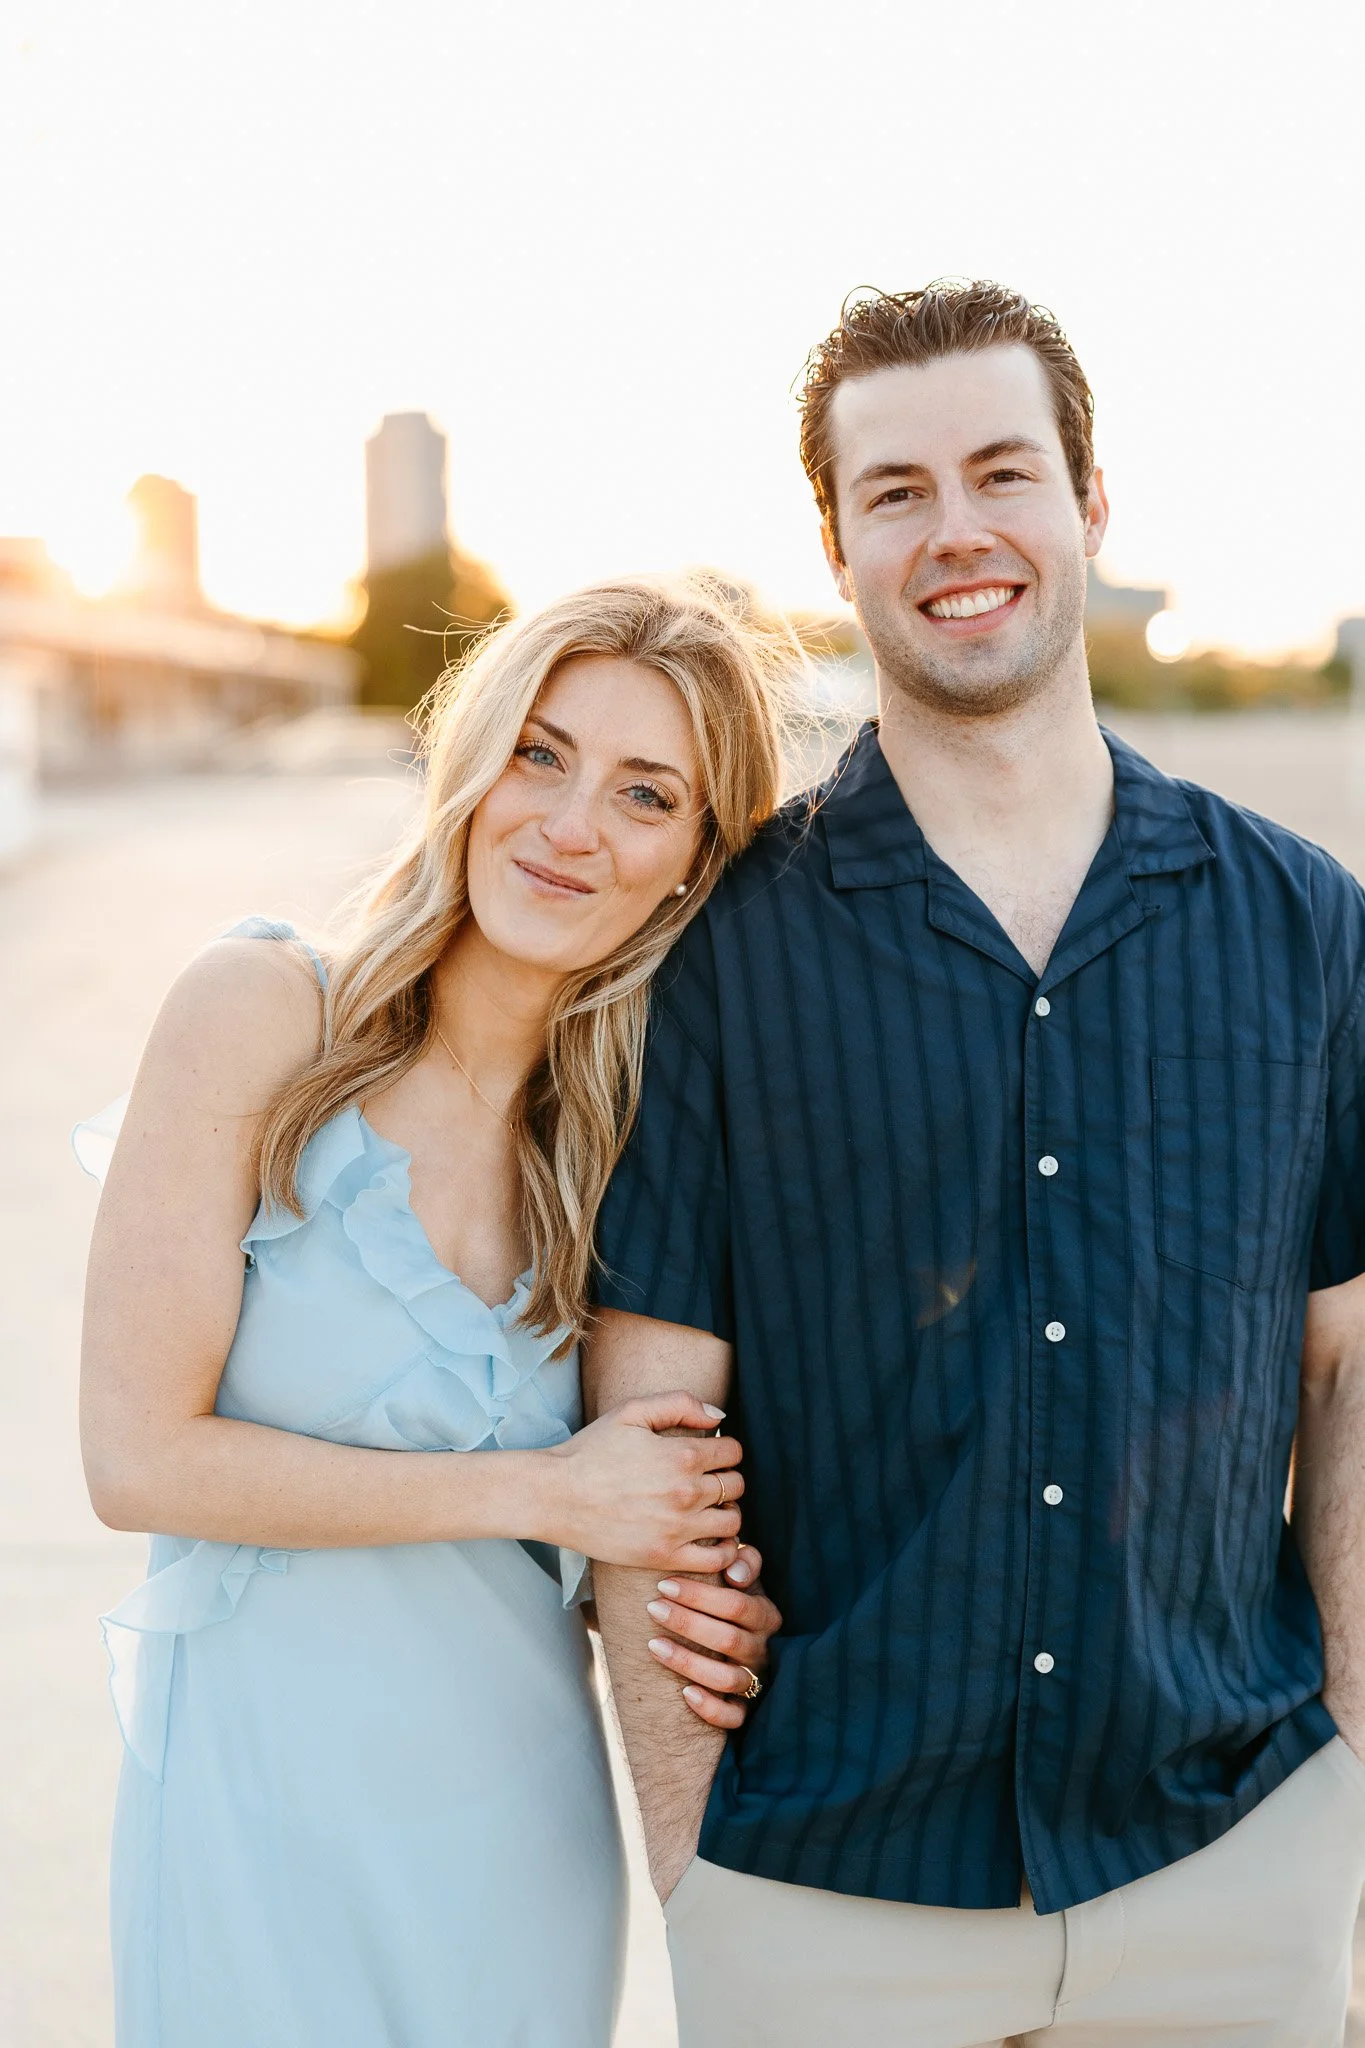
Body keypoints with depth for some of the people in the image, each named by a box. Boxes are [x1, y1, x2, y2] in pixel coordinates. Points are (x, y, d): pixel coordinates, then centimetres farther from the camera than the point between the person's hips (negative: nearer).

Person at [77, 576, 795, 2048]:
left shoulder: (633, 1129, 0)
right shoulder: (263, 1009, -12)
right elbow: (139, 1456, -16)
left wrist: (696, 1605, -10)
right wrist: (541, 1494, -16)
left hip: (526, 1824, 4)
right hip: (262, 1804, -3)